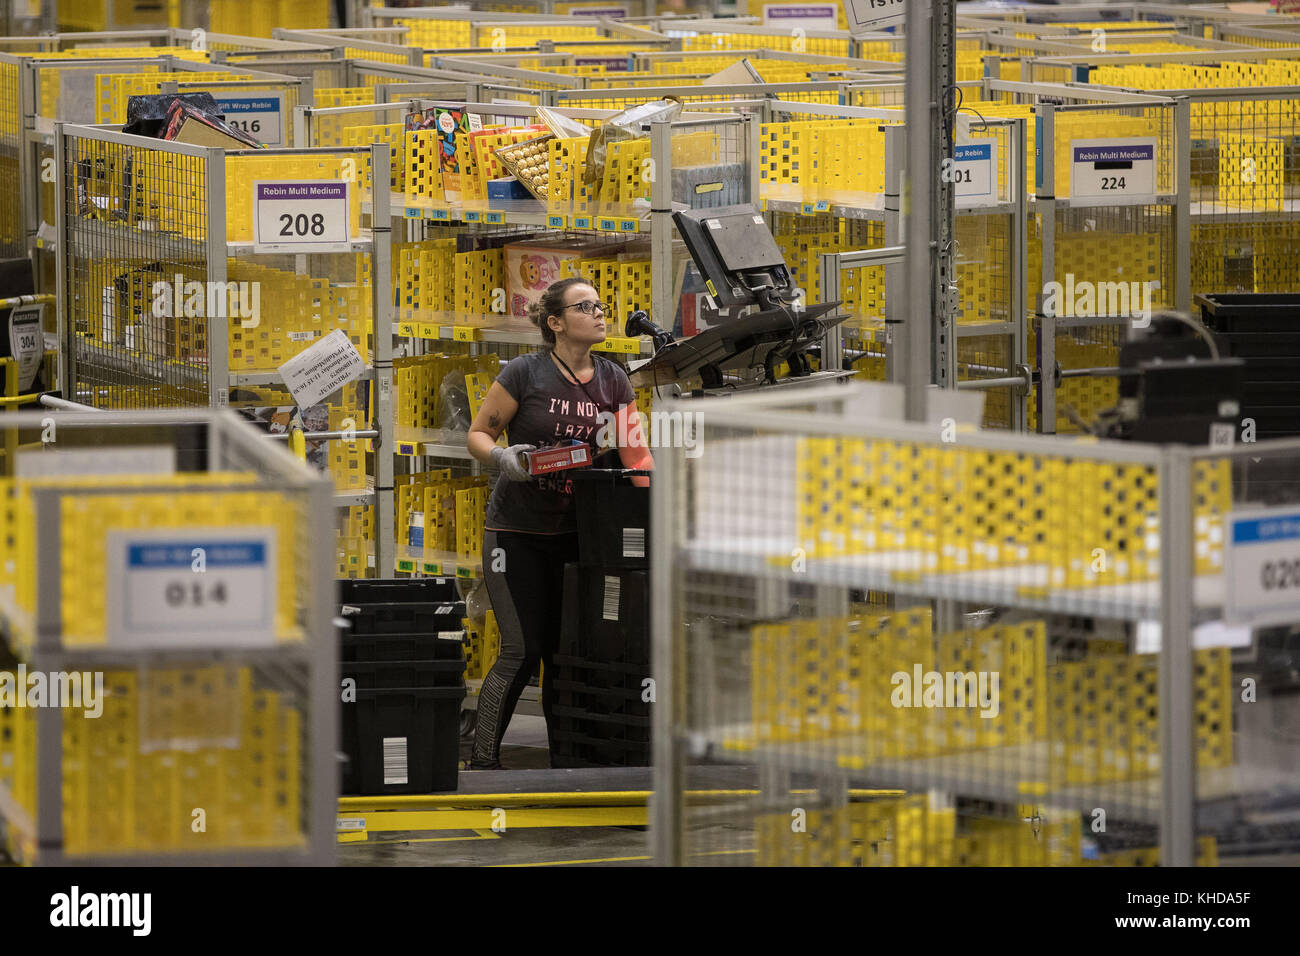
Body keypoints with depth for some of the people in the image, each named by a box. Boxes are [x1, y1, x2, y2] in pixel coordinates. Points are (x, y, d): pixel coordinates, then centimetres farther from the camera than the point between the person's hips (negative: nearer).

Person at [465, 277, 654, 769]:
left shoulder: (613, 380, 5)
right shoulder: (525, 373, -8)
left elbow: (631, 454, 12)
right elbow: (478, 434, -1)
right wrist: (504, 458, -22)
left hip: (575, 533, 4)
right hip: (517, 530, -4)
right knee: (521, 651, -11)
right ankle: (482, 760, -5)